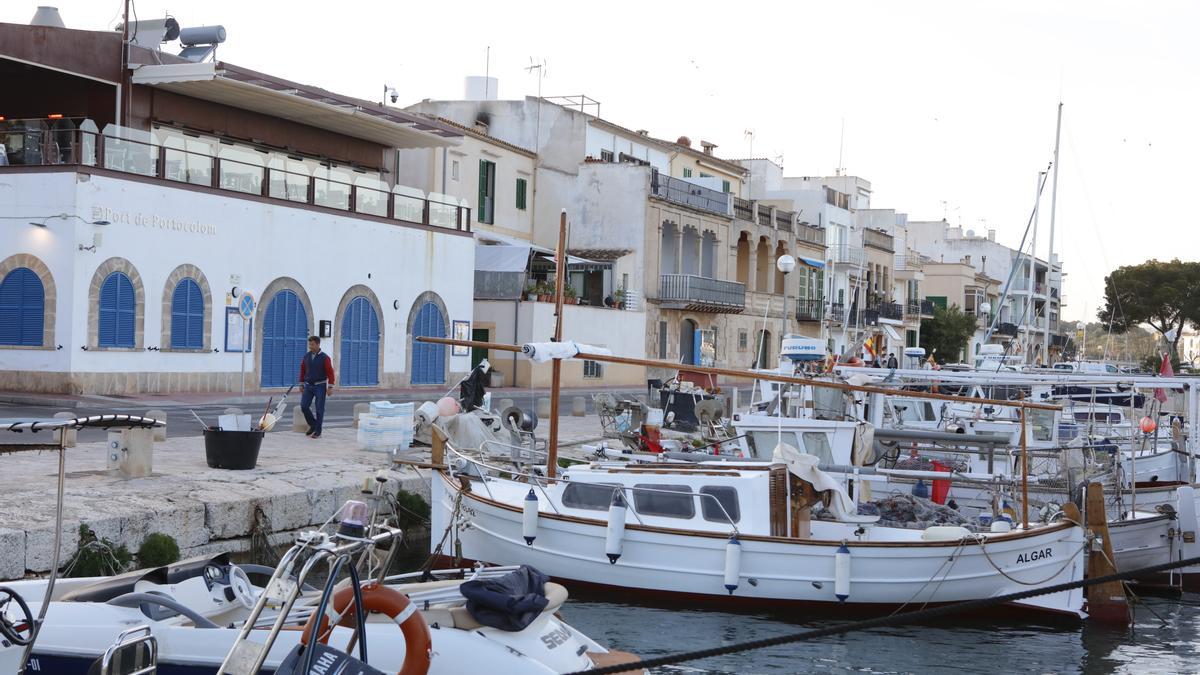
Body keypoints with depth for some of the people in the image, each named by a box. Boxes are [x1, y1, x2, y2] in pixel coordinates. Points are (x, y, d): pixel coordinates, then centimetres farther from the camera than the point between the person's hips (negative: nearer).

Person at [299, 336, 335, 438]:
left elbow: (330, 372, -10)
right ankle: (313, 425, 18)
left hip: (320, 386, -4)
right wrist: (301, 384, 11)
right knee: (304, 406, -3)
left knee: (319, 409, -2)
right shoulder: (306, 356, 5)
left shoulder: (325, 357, -8)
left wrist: (330, 387, -14)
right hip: (308, 386, 4)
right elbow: (302, 370, 12)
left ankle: (317, 432, 4)